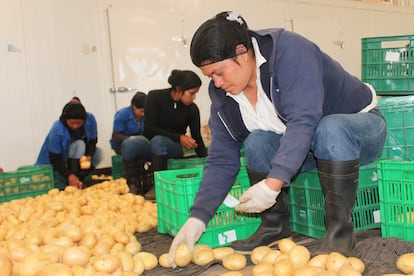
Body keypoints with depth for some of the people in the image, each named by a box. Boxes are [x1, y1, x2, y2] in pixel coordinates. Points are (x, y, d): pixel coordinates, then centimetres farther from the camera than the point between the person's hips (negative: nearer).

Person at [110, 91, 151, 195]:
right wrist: (131, 138, -32)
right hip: (121, 144, -3)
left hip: (142, 144, 3)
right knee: (131, 144, -39)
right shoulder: (122, 114, -9)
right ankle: (132, 182, -31)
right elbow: (115, 136, -13)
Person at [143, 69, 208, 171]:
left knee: (158, 141, -36)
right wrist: (178, 138, -22)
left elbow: (197, 138, 2)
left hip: (174, 147, 1)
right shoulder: (155, 97, -9)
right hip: (149, 143, 0)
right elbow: (149, 129, -14)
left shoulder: (192, 109, -3)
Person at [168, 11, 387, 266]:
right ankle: (275, 225, -7)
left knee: (330, 130, -37)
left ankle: (340, 228, -22)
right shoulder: (222, 96, -7)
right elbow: (221, 161, -8)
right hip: (301, 147, 5)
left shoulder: (288, 51, -27)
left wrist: (272, 184, -44)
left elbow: (303, 121, -37)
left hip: (360, 124, -5)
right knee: (257, 142, -21)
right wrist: (198, 218, -18)